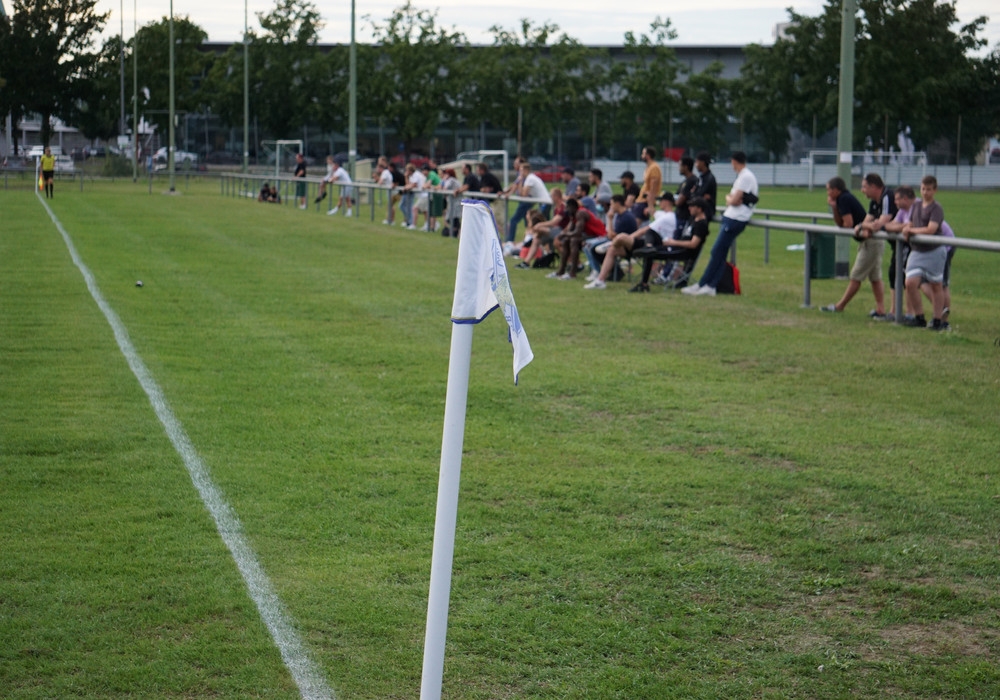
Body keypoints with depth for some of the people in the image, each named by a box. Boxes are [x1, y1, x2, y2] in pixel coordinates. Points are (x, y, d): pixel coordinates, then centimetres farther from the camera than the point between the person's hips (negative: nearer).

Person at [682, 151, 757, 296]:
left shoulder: (745, 177, -12)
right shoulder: (741, 176, 20)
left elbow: (734, 201, -16)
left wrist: (729, 198, 5)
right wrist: (731, 200, -1)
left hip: (735, 220, -10)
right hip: (730, 217, 10)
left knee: (717, 252, -7)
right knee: (720, 253, 6)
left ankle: (701, 285, -4)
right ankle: (710, 287, 5)